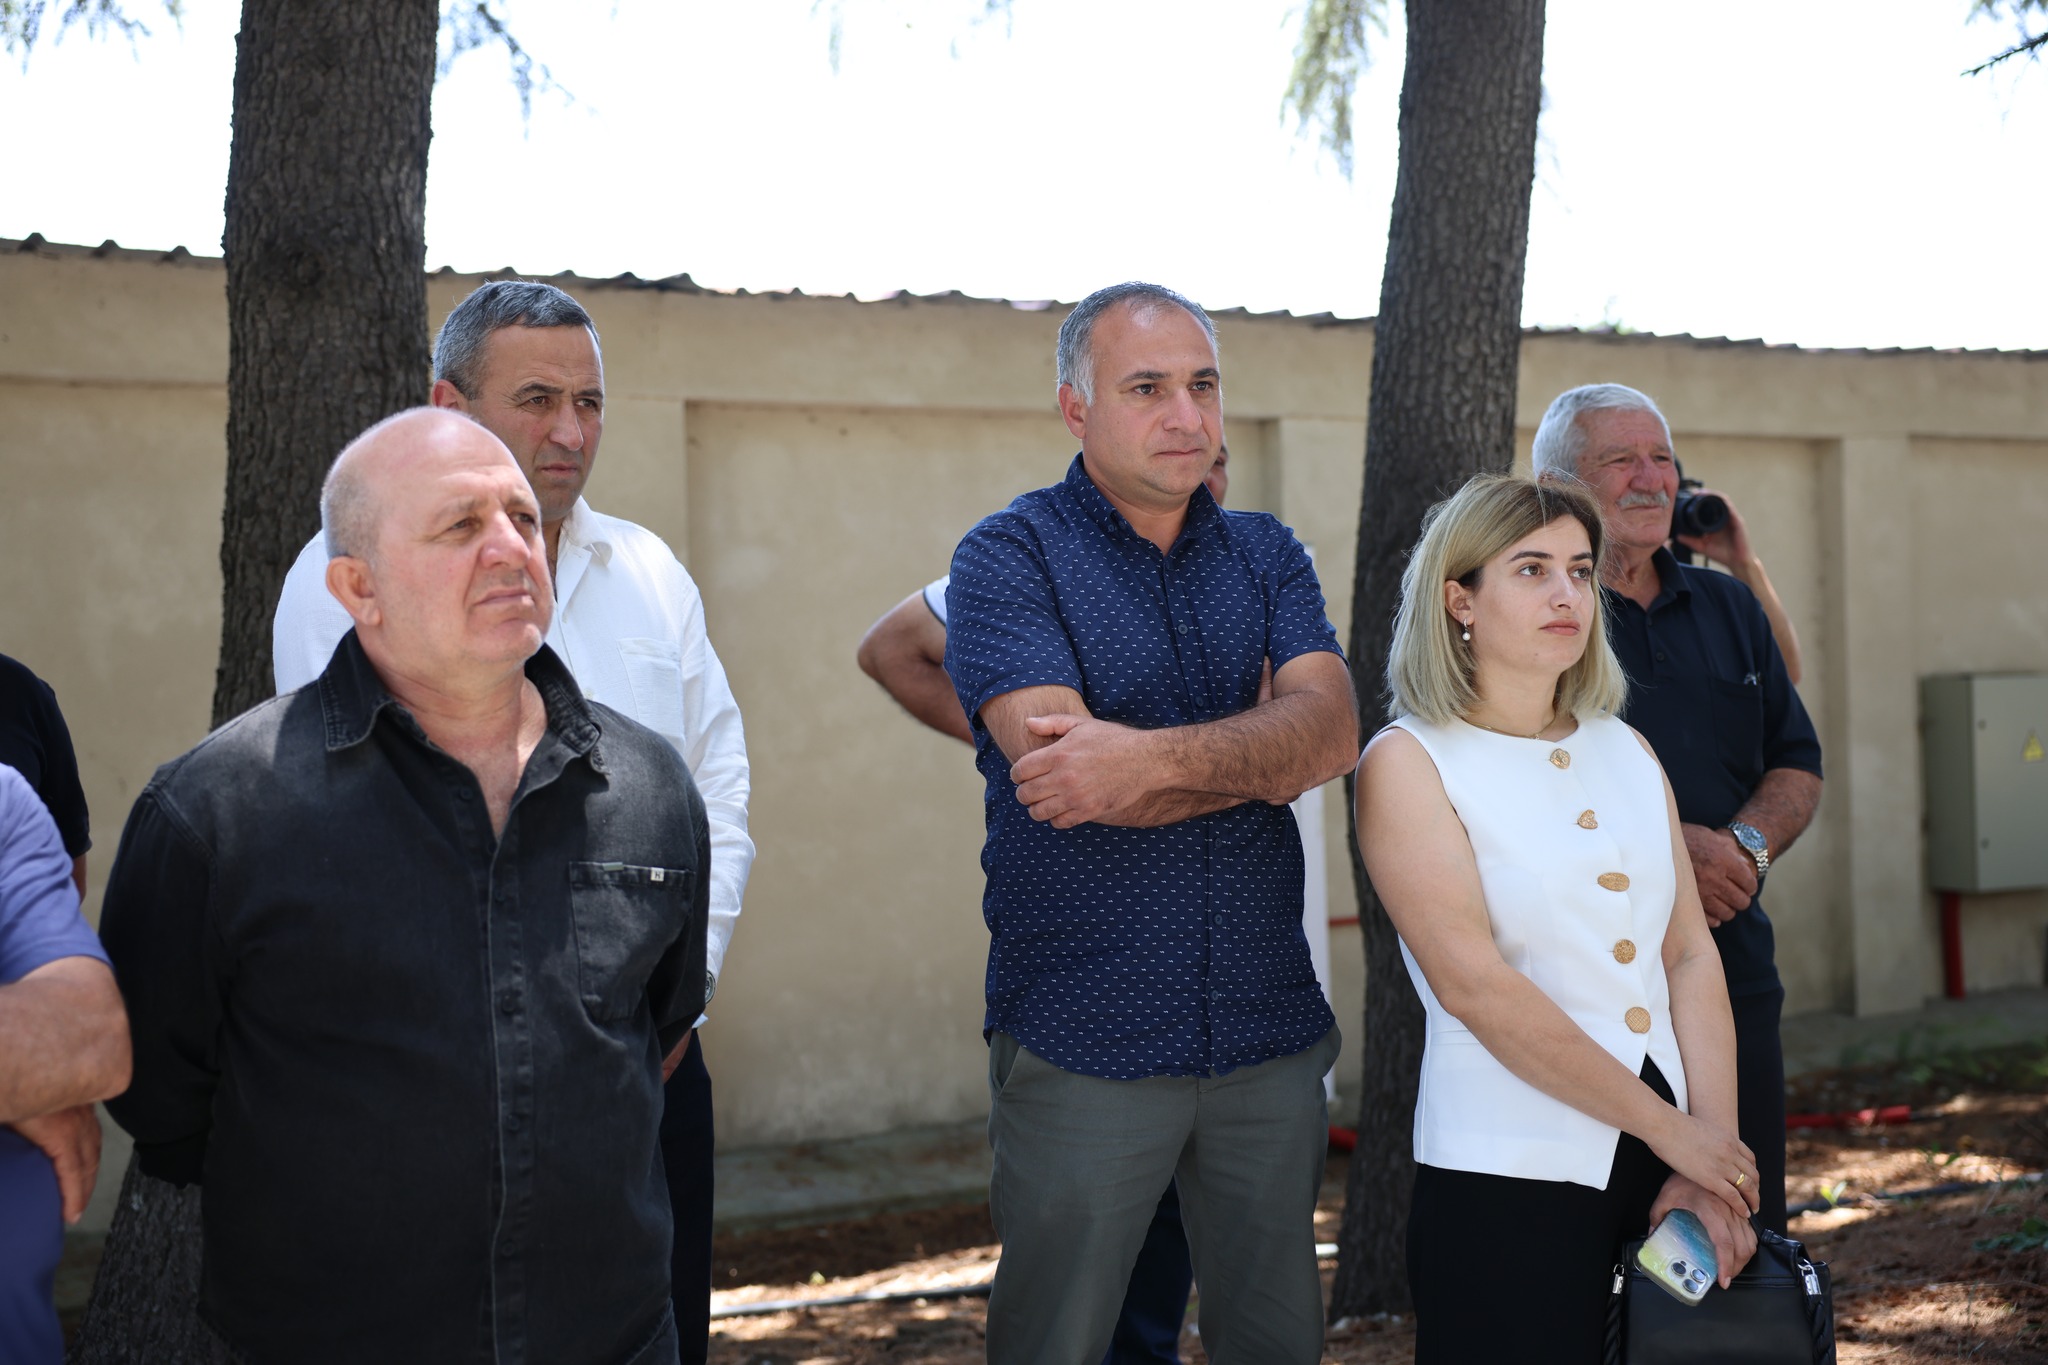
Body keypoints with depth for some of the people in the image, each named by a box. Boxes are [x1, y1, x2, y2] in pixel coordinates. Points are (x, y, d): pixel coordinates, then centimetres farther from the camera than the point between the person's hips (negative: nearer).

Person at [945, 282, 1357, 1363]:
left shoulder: (1265, 555, 10)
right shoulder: (1010, 554, -4)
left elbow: (1329, 728, -8)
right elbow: (1060, 773, -18)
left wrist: (1158, 757, -24)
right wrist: (1257, 763, -9)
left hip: (1270, 1031, 4)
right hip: (1082, 1047, -4)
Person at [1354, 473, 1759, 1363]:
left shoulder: (1625, 751, 11)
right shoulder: (1407, 763, -6)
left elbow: (1691, 957, 5)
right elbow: (1474, 986, -15)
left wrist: (1711, 1167, -6)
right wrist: (1670, 1129, -14)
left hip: (1663, 1173, 5)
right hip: (1509, 1182, -5)